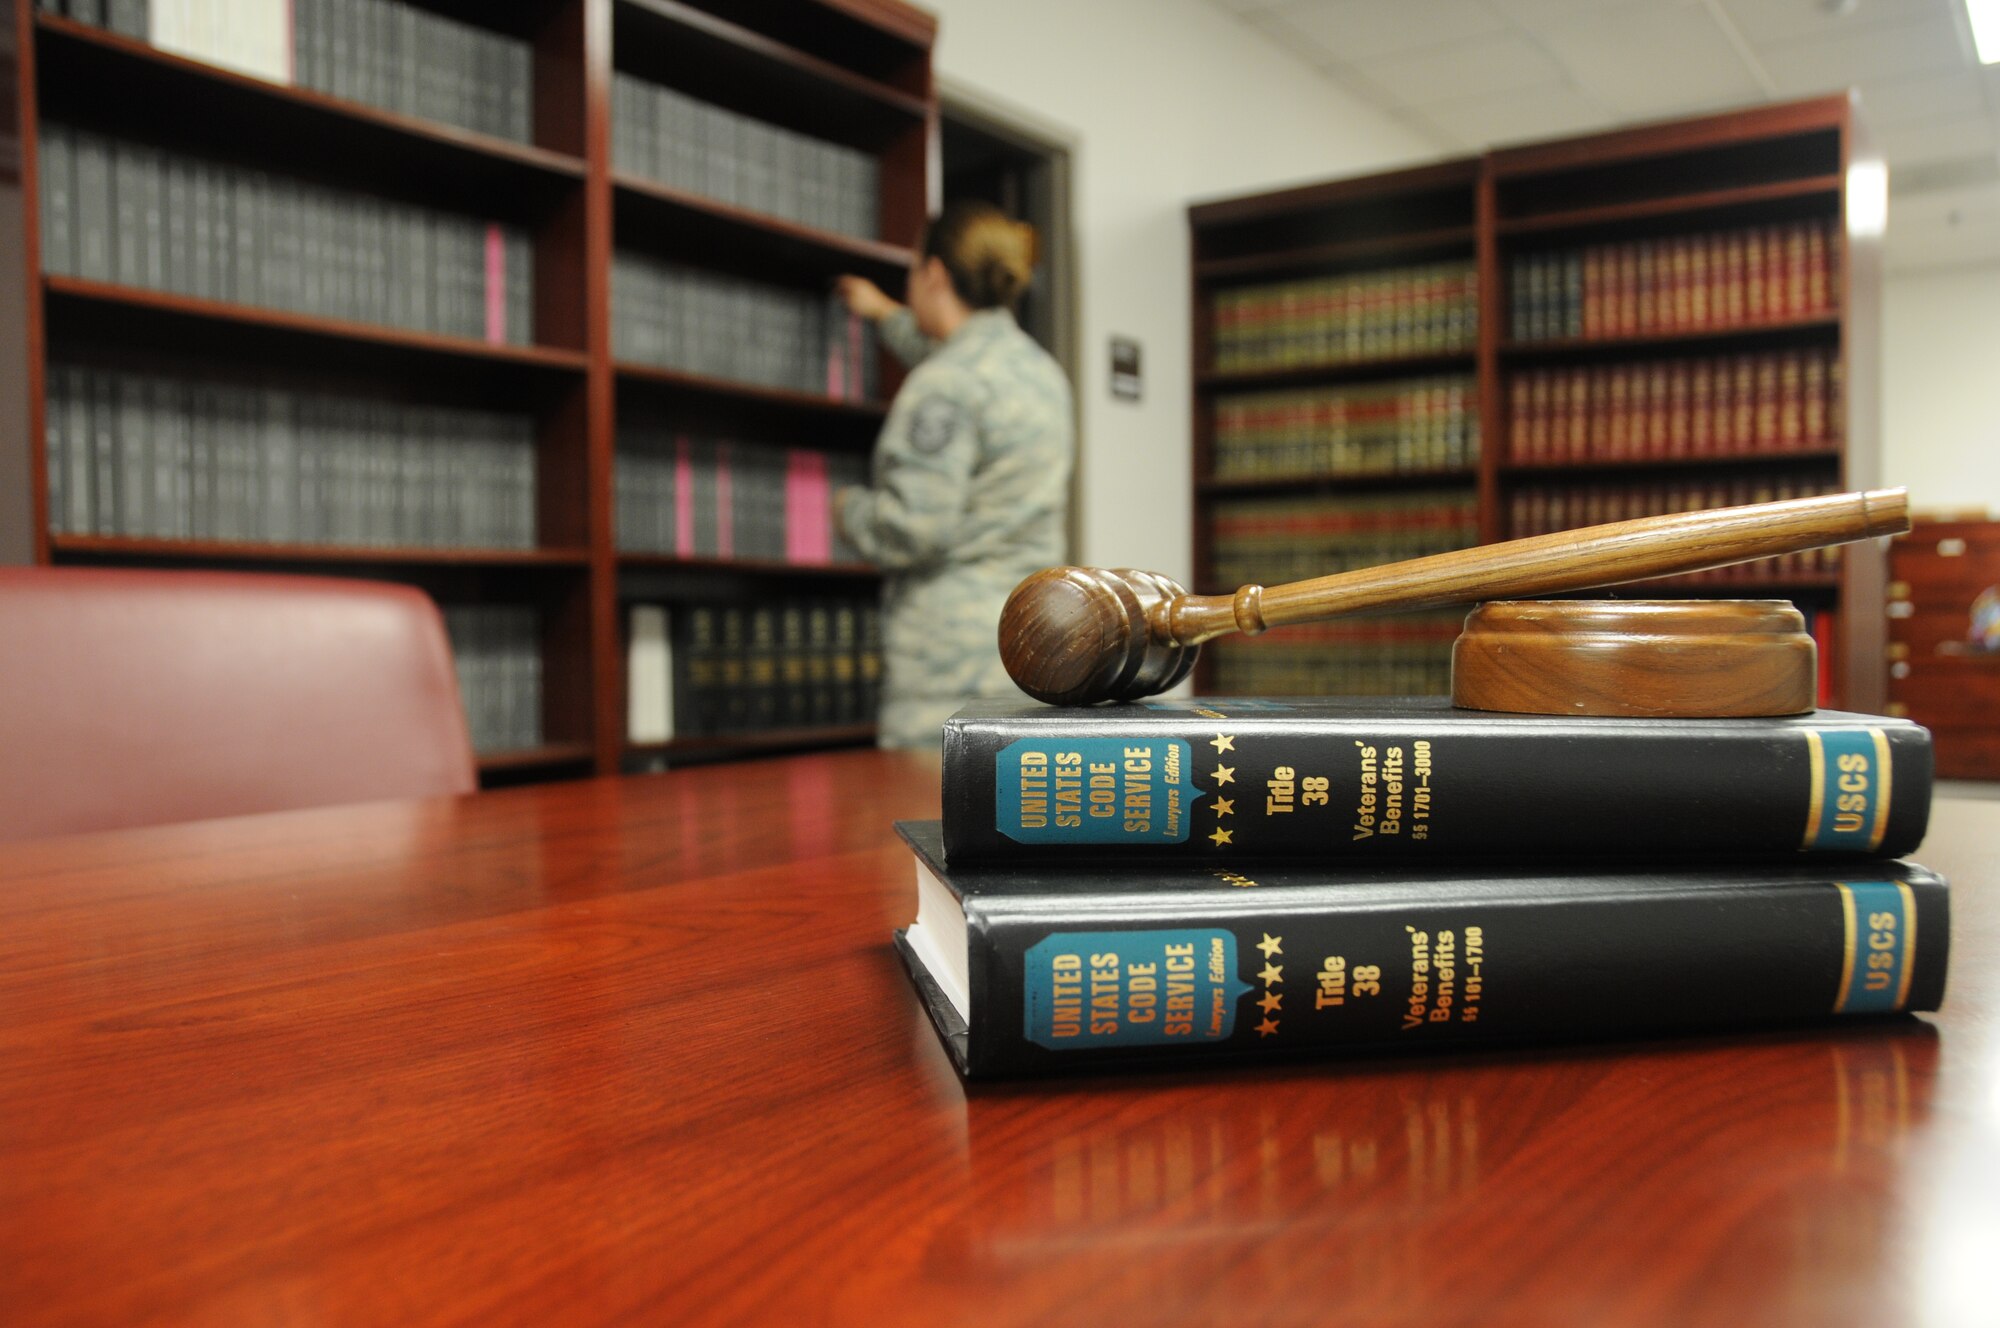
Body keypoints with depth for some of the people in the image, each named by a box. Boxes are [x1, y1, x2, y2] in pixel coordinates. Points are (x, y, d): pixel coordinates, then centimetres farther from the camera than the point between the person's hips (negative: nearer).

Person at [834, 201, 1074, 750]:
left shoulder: (946, 383, -11)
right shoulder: (1040, 369, 17)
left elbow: (914, 528, -17)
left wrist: (850, 508, 3)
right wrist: (886, 314, 56)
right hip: (1035, 639, 9)